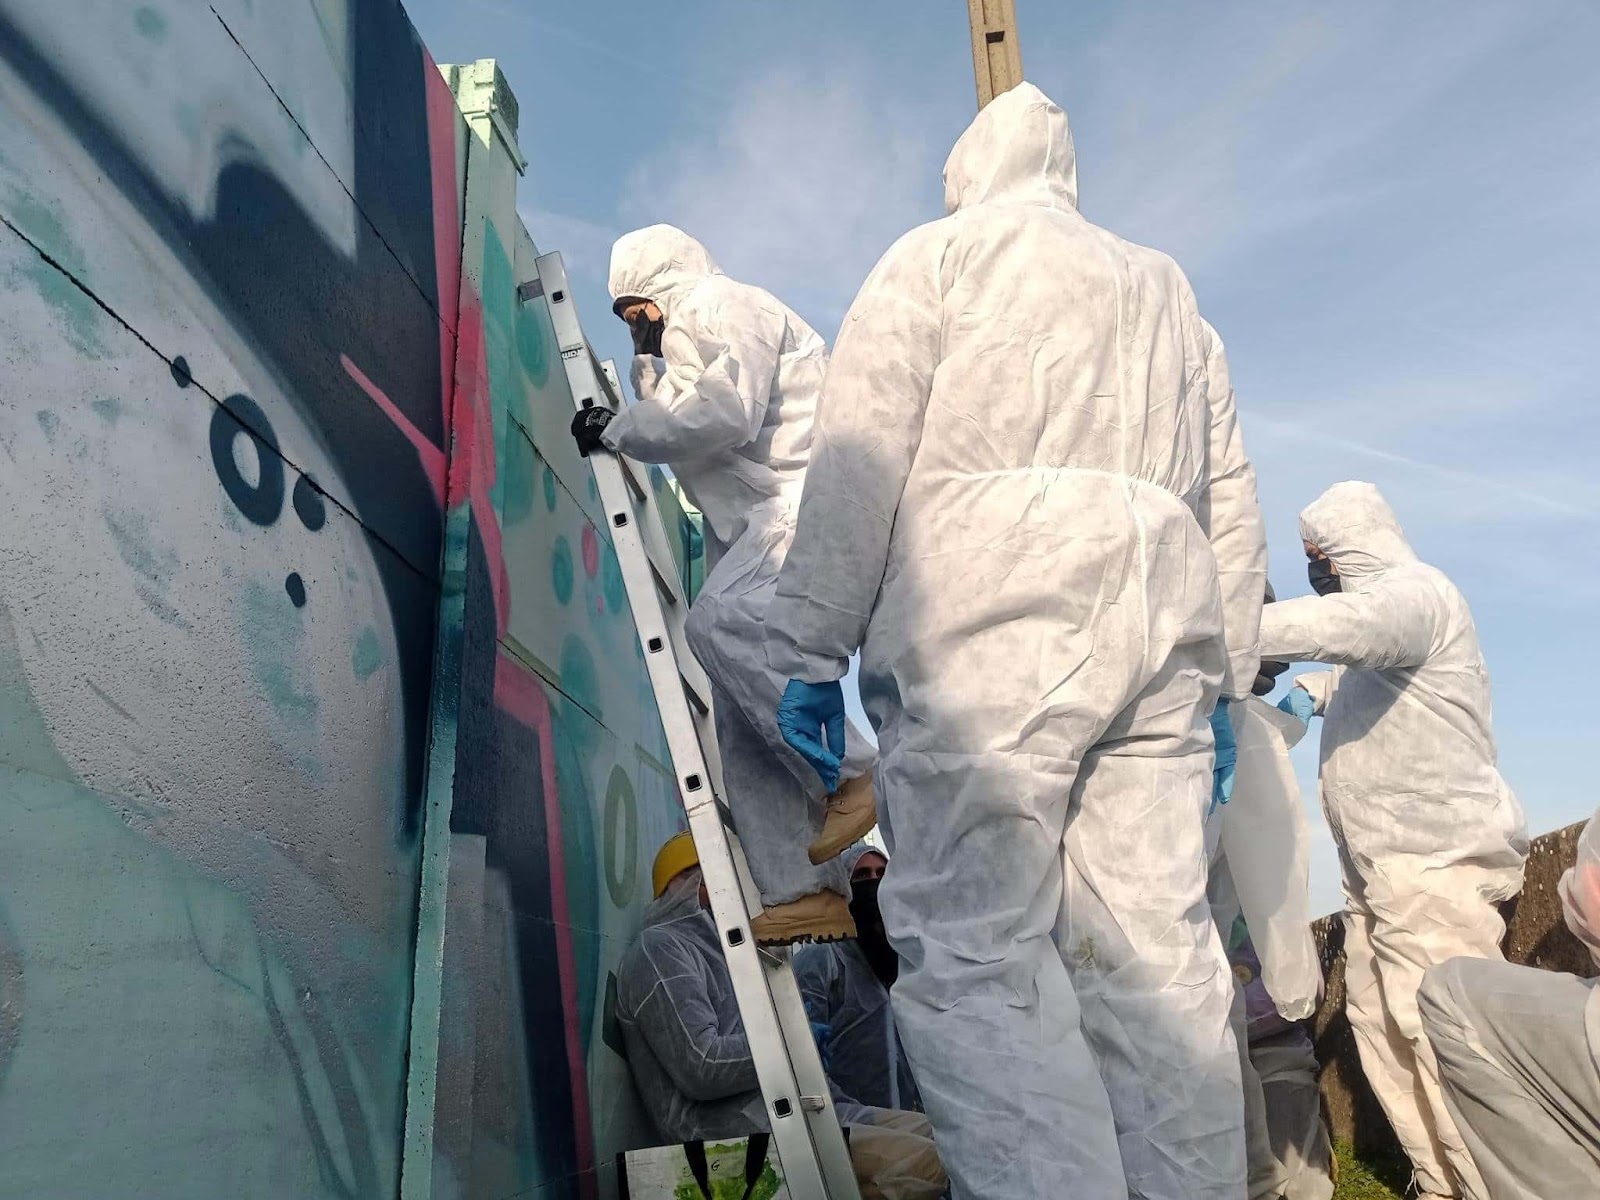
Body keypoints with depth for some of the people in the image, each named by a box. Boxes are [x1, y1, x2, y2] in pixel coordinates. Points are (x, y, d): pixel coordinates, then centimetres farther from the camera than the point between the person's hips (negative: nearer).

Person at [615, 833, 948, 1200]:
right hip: (737, 1128, -10)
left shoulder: (714, 949, 27)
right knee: (923, 1162, -22)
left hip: (781, 1109, 10)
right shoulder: (660, 947, -5)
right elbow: (701, 1066, -19)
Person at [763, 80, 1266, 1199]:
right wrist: (1227, 677, 24)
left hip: (987, 631, -6)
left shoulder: (940, 252, 14)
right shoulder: (1169, 288, 31)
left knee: (975, 953, -10)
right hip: (1161, 632, 6)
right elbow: (1233, 501, 24)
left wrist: (811, 649, -2)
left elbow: (859, 465, -1)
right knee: (1159, 959, 3)